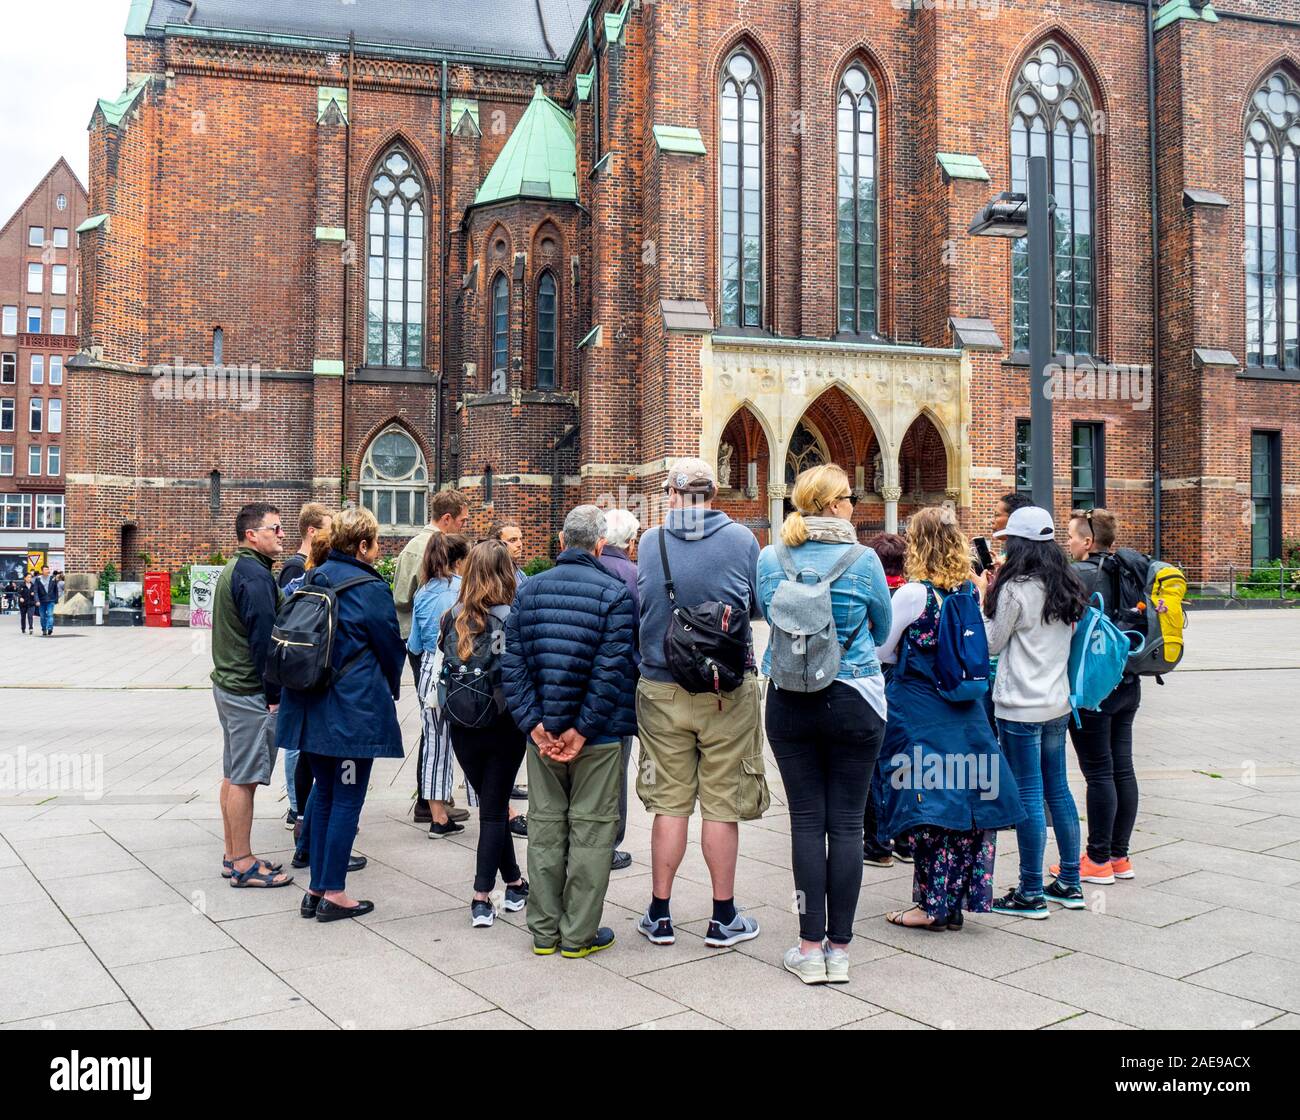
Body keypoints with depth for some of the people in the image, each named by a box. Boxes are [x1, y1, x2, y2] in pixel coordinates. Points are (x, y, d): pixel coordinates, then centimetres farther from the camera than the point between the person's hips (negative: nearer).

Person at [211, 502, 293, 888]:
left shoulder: (233, 569, 15)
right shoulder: (255, 575, -17)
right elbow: (263, 637, -20)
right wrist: (274, 693, -16)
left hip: (228, 683, 11)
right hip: (250, 691, -11)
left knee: (233, 774, 14)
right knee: (244, 778, -5)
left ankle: (233, 856, 23)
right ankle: (243, 865, 1)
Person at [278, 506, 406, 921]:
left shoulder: (315, 579, 7)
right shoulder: (371, 588, -12)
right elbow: (391, 647, -3)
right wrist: (391, 690, 16)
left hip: (312, 707, 7)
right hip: (354, 708, -7)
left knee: (324, 792, 15)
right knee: (348, 798, 2)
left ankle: (317, 888, 20)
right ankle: (333, 894, 7)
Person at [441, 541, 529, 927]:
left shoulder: (455, 618, -2)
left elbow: (445, 669, 3)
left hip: (462, 728, 3)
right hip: (504, 725, -3)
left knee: (491, 804, 17)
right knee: (494, 809, 6)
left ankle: (514, 883, 25)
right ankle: (482, 898, 2)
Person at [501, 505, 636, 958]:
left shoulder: (528, 590, 4)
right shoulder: (615, 594, -10)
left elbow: (512, 663, -2)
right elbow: (613, 670, -17)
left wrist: (534, 724, -5)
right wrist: (583, 729, -13)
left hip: (542, 732, 4)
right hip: (597, 734, -4)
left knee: (545, 825, 14)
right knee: (591, 828, 6)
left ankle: (545, 930, 22)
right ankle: (579, 934, 13)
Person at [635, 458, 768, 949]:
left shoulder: (649, 542, -2)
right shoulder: (742, 539, -6)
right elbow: (759, 608, 7)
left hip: (662, 690, 1)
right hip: (728, 689, -1)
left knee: (669, 802, 10)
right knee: (721, 805, 7)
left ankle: (660, 915, 19)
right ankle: (723, 917, 17)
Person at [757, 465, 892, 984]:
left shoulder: (770, 559, -3)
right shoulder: (864, 560, -9)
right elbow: (882, 629, 6)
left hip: (789, 702, 2)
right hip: (854, 701, -2)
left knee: (806, 821, 7)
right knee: (846, 823, 5)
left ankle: (810, 947, 10)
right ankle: (839, 949, 12)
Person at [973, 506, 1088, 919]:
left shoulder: (1016, 589, -15)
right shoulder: (1065, 588, 8)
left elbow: (991, 644, -7)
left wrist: (983, 596, 1)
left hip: (1021, 707, -8)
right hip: (1057, 703, 8)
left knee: (1028, 796, -2)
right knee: (1057, 789, 16)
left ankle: (1031, 894, 5)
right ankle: (1070, 883, 24)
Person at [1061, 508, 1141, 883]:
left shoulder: (1079, 575, -15)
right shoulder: (1122, 573, 9)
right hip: (1127, 684, 8)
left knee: (1098, 771, -2)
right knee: (1121, 768, 11)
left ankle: (1099, 860, 6)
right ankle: (1120, 856, 20)